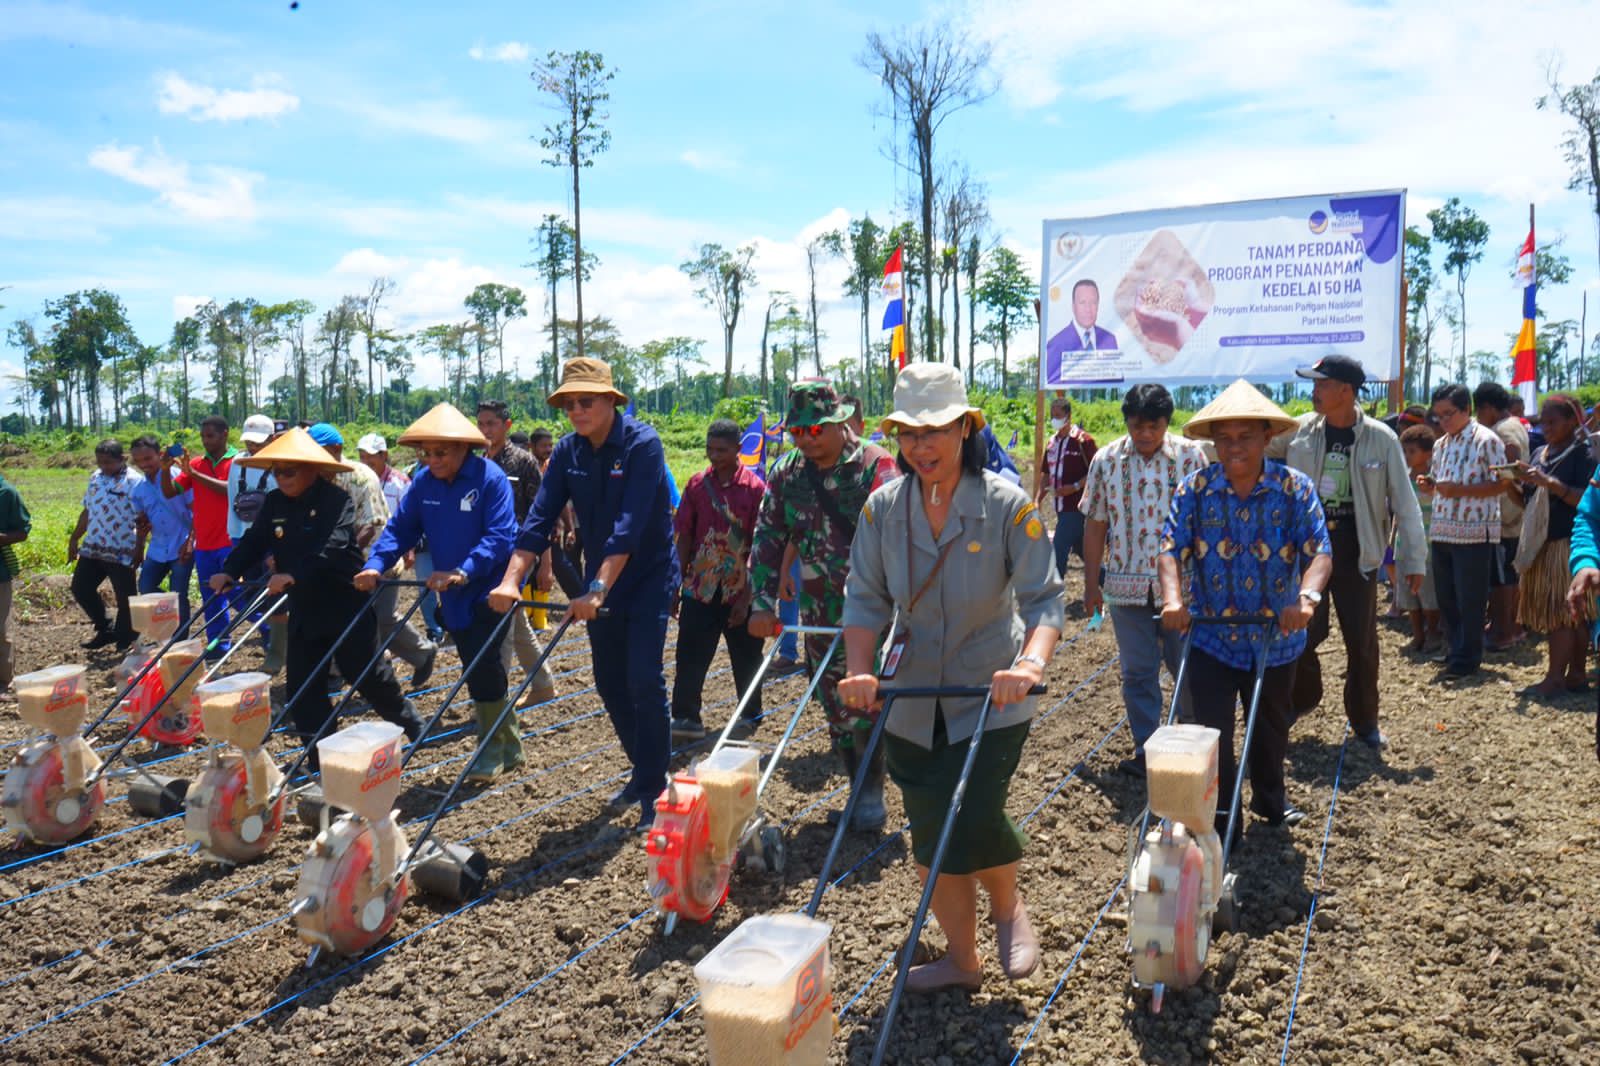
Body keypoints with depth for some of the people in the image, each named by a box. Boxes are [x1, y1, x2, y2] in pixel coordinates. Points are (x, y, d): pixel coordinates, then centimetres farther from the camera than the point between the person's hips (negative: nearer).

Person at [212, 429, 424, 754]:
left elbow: (332, 549, -28)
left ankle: (411, 725, 28)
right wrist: (229, 572, -14)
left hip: (345, 605, -6)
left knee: (369, 676, 4)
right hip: (304, 609, 7)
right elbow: (254, 541, 3)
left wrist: (294, 575, -40)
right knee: (302, 686, 6)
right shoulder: (274, 503, 6)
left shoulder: (337, 500, -15)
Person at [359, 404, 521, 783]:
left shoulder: (490, 478, -17)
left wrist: (463, 572, -35)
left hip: (490, 590, -6)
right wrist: (375, 566, -16)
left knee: (482, 665, -12)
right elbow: (400, 528, 0)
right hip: (453, 595, 6)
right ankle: (508, 745, 25)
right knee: (477, 670, 11)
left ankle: (494, 749, 5)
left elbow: (499, 536, -25)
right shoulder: (423, 481, 1)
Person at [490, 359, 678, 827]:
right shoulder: (567, 451, -1)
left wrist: (599, 589, -37)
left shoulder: (642, 444, -19)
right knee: (609, 683, 11)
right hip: (600, 581, 6)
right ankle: (643, 771, 29)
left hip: (648, 578, -6)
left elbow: (629, 525, -29)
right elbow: (539, 517, -8)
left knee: (643, 681, -11)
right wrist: (511, 580, -21)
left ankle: (653, 789, 3)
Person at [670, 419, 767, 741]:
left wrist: (748, 596, -11)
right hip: (700, 589, 2)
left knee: (747, 659, 11)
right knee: (690, 656, 0)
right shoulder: (697, 485, 3)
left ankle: (752, 715, 27)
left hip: (739, 591, -2)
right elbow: (684, 538, 7)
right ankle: (685, 717, 7)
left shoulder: (754, 488, -7)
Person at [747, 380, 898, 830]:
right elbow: (768, 537, 3)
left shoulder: (875, 466, -12)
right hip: (819, 609, 5)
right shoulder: (786, 472, 4)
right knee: (835, 705, 11)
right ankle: (859, 787, 27)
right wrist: (763, 602, -6)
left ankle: (872, 793, 13)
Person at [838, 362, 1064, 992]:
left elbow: (1043, 597, -17)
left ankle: (1008, 906, 22)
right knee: (929, 834, 11)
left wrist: (1031, 664, -35)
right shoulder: (883, 508, -4)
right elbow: (866, 599, -4)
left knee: (974, 820, -14)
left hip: (992, 697, -4)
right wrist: (860, 671, -20)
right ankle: (961, 960, 32)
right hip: (913, 700, 4)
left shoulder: (1007, 504, -13)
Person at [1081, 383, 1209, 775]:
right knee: (1137, 673, 6)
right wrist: (1091, 584, 3)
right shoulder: (1106, 460, 0)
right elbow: (1095, 524, 4)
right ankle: (1146, 750, 17)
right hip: (1126, 584, 1)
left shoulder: (1191, 456, -2)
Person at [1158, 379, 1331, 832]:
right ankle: (1220, 818, 14)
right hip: (1210, 636, -1)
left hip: (1276, 636, 1)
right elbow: (1171, 548, -15)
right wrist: (1172, 598, -33)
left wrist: (1307, 595, -37)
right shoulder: (1194, 489, -9)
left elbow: (1319, 550, -18)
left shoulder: (1294, 487, -10)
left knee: (1271, 725, 22)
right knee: (1212, 731, -3)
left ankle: (1270, 796, 47)